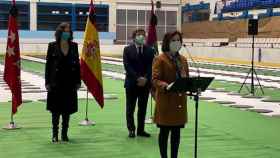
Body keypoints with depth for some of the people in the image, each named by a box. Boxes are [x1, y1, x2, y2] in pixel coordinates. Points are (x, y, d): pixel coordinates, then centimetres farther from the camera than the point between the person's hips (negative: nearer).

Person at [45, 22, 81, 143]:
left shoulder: (74, 46, 5)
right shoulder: (52, 46, -2)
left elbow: (77, 64, 7)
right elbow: (48, 64, -1)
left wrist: (78, 81, 3)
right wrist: (47, 82, -6)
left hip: (70, 83, 2)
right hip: (56, 83, -2)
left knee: (67, 110, 8)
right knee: (55, 110, 3)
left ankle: (64, 134, 17)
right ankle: (55, 134, 11)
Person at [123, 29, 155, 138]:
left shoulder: (150, 50, 7)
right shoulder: (127, 50, 0)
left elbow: (151, 67, 1)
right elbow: (127, 66, -7)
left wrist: (145, 78, -13)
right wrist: (137, 78, -15)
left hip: (145, 83, 2)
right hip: (131, 83, -2)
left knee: (143, 108, 7)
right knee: (130, 108, 3)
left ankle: (141, 130, 13)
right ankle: (131, 129, 11)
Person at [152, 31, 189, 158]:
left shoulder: (182, 59, 12)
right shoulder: (160, 59, -8)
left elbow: (186, 77, 16)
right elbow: (155, 80, -14)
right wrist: (166, 86, -32)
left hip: (180, 100, 6)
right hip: (165, 100, -6)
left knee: (176, 131, 11)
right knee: (164, 131, 3)